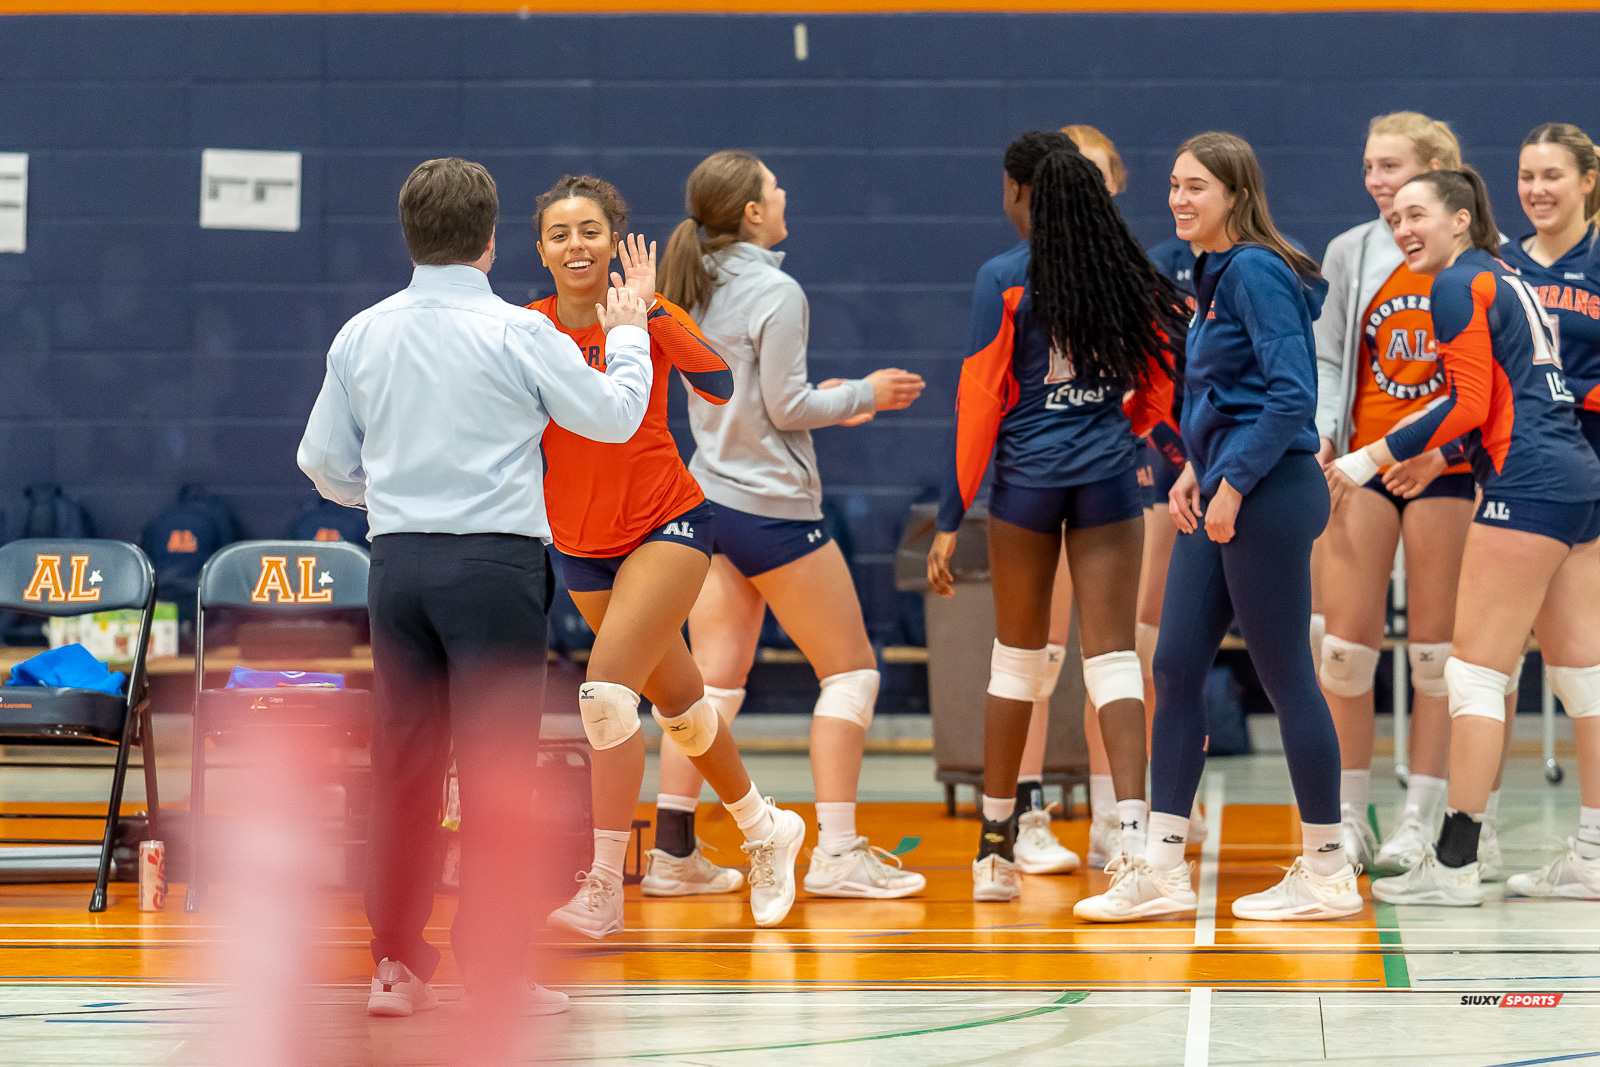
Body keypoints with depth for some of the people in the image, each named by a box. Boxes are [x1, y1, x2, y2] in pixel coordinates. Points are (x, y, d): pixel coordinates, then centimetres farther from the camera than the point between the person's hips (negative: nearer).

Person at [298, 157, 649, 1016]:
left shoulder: (362, 335, 4)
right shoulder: (516, 333, -8)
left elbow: (323, 461, 12)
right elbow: (615, 415, 2)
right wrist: (626, 337, 21)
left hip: (398, 560, 5)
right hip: (493, 560, -4)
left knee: (403, 761, 9)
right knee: (495, 769, -2)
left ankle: (396, 963, 10)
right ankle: (493, 970, -3)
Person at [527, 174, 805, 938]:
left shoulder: (651, 314, -12)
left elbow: (720, 388, -23)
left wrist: (647, 313, -31)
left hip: (666, 524, -4)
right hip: (581, 545, 4)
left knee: (607, 691, -22)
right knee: (677, 703, 18)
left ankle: (603, 888, -18)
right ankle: (764, 831, 42)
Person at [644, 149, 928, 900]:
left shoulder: (698, 290, 9)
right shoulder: (775, 293, -14)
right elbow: (785, 406, -13)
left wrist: (818, 400, 20)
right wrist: (865, 394, 0)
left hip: (709, 498, 7)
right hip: (773, 508, -7)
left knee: (714, 682, 7)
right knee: (851, 668, 2)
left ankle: (673, 851, 3)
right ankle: (836, 853, -2)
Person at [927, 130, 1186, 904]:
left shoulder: (1005, 279, -7)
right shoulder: (1126, 273, 3)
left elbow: (979, 401, -8)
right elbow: (1159, 388, 10)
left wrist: (951, 518, -4)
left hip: (1028, 476, -2)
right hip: (1109, 476, 2)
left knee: (1018, 657, 11)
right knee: (1112, 656, -1)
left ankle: (997, 846, 19)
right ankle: (1133, 830, -17)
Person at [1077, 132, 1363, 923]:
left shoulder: (1256, 273, -13)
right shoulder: (1213, 275, 15)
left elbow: (1291, 395, -20)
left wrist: (1234, 483, -19)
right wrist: (1196, 468, 11)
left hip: (1268, 496, -10)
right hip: (1223, 494, 10)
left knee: (1284, 674, -3)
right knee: (1175, 668, 6)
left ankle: (1327, 872, 7)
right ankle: (1161, 868, 8)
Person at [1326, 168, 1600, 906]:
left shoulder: (1458, 285, -6)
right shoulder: (1508, 282, 21)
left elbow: (1471, 402, -12)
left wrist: (1375, 457, -9)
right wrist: (1438, 456, 21)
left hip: (1528, 487, -9)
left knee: (1475, 674, -6)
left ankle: (1453, 864, -7)